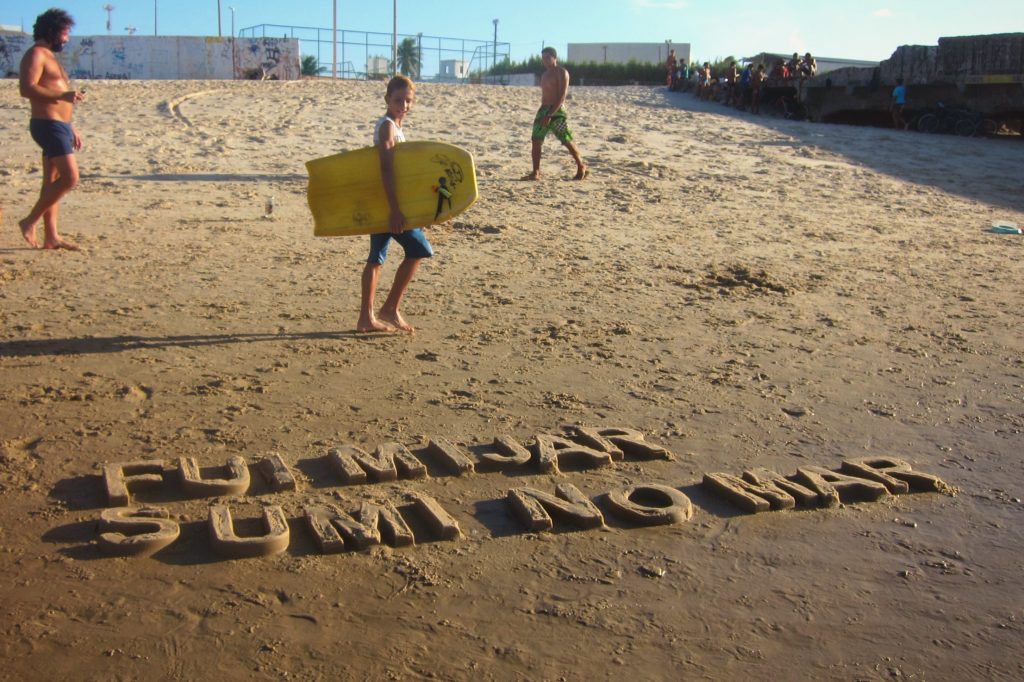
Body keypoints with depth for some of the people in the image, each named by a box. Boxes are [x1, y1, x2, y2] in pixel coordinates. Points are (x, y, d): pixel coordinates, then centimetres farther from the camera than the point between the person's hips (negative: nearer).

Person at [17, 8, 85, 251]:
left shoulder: (50, 57, 23)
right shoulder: (36, 54, -8)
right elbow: (27, 88, -22)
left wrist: (72, 130, 24)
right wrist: (64, 95, -29)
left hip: (60, 126, 10)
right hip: (48, 125, -10)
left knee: (52, 182, 7)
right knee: (70, 177, -16)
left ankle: (51, 236, 8)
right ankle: (30, 222, -7)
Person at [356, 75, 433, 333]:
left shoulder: (392, 125, 16)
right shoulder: (388, 126, -14)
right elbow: (387, 169, -23)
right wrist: (395, 210, -28)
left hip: (379, 205, 10)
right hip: (387, 202, -10)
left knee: (376, 257, 11)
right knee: (418, 249, -5)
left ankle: (366, 318, 15)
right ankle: (390, 309, 1)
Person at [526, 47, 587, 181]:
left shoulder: (561, 72, -8)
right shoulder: (544, 74, 18)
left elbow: (562, 96, -16)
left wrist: (550, 115, -23)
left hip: (557, 112, -7)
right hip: (543, 110, 7)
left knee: (567, 142, 0)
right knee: (536, 141, -5)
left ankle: (581, 167, 17)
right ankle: (535, 173, -4)